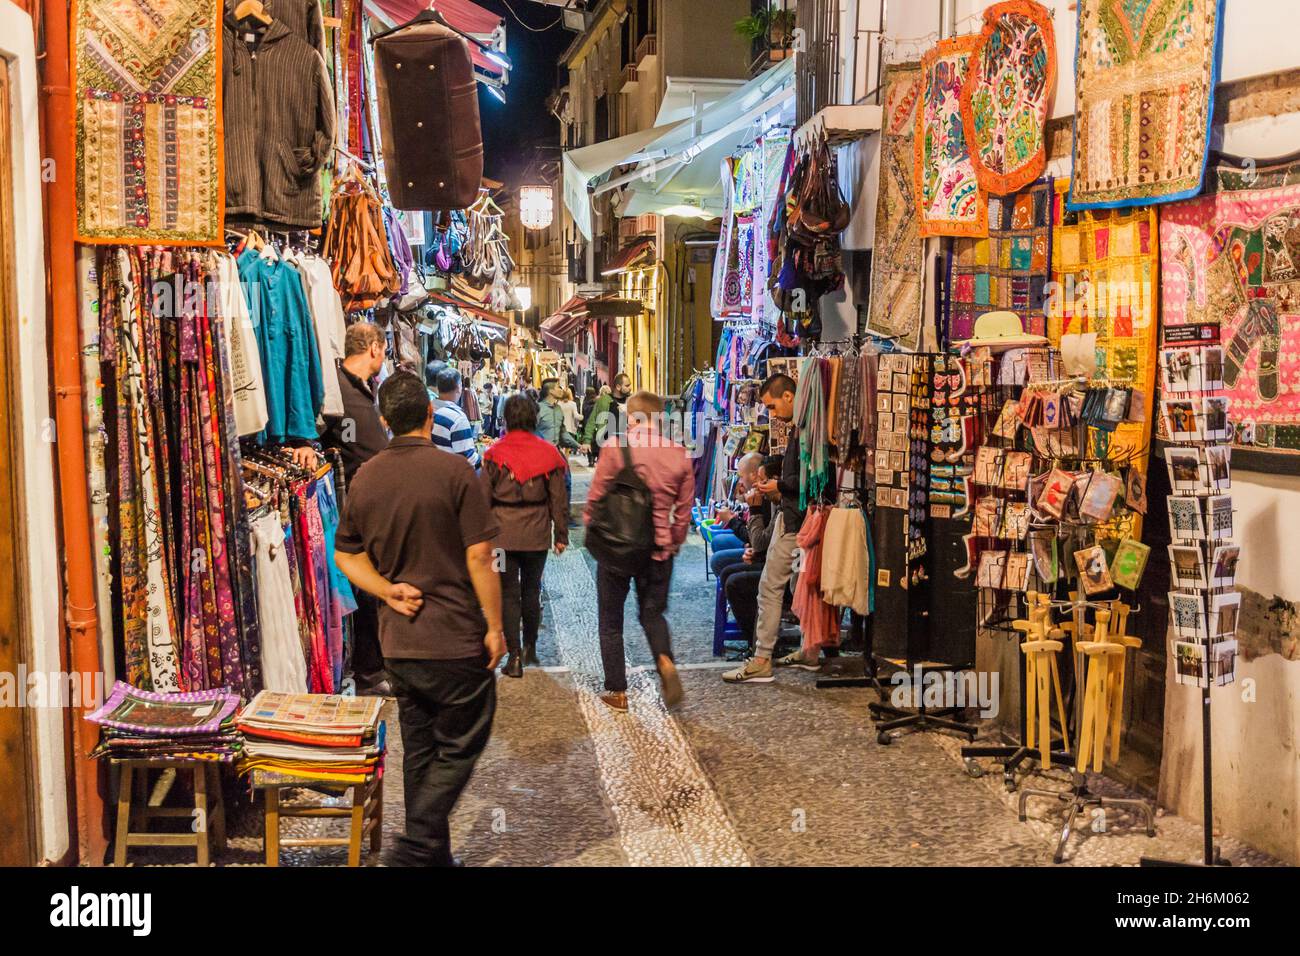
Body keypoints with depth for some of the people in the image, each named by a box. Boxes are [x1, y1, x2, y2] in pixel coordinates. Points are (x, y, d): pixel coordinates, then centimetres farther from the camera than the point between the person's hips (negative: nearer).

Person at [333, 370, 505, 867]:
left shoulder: (365, 477, 5)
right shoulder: (454, 470, -14)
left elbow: (346, 555, 10)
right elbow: (478, 557, -15)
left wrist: (388, 590, -1)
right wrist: (495, 626, -7)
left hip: (398, 640, 6)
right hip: (455, 640, -6)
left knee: (418, 749, 16)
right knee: (459, 748, 7)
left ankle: (433, 854, 25)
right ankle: (416, 846, -1)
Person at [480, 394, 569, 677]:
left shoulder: (495, 454, -7)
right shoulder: (548, 453, -2)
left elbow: (484, 497, -5)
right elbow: (558, 498, 0)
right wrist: (561, 534, 8)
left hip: (503, 533, -2)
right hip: (537, 533, 2)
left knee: (509, 593, 6)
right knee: (531, 590, 18)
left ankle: (515, 657, 5)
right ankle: (530, 648, 27)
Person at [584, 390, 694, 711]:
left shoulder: (615, 446, -12)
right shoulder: (679, 454, -1)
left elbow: (596, 496, -7)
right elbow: (683, 510, 5)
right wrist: (674, 544, 18)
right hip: (659, 549, 3)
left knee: (611, 621, 12)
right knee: (652, 613, 20)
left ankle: (617, 691, 16)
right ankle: (665, 662, -8)